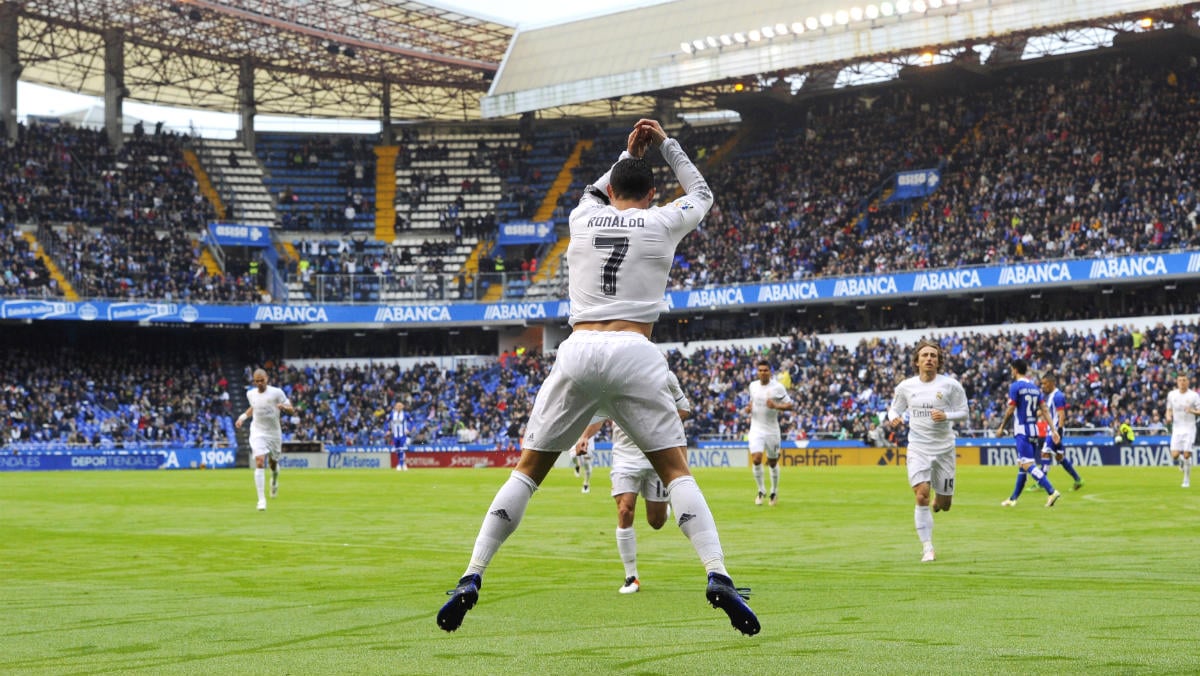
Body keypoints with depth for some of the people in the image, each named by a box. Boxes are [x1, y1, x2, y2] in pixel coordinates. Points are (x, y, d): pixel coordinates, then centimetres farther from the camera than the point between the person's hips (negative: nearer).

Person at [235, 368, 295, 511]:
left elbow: (292, 411, -8)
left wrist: (283, 407, -30)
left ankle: (274, 480, 52)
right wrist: (243, 417, 10)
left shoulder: (276, 392, -10)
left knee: (273, 462, 13)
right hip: (258, 433, 0)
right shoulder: (250, 394, 1)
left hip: (274, 433, 0)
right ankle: (261, 499, -18)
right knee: (259, 462, -18)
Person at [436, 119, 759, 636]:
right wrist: (666, 145, 38)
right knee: (676, 472, 5)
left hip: (578, 351, 2)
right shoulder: (663, 222, 11)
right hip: (634, 354, -1)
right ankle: (718, 577, -12)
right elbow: (702, 193, 34)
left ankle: (472, 579, 1)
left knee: (527, 470, 9)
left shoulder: (582, 219, 17)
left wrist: (628, 154, 43)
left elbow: (596, 194, 44)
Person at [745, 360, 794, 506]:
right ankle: (761, 490, 4)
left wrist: (776, 406, -23)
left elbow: (790, 405, -7)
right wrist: (748, 408, 1)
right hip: (756, 428, 2)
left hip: (772, 429, -2)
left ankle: (774, 491, 31)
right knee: (756, 459, -15)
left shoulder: (777, 387, -9)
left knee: (773, 463, 9)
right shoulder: (753, 385, 5)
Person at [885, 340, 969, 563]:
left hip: (944, 449, 0)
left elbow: (963, 412, 2)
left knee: (944, 504, 6)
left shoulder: (950, 385, -4)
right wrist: (894, 418, -10)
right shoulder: (906, 387, 2)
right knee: (921, 494, -17)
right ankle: (927, 548, -9)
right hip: (918, 449, 0)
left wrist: (946, 415, -18)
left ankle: (938, 502, 46)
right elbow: (894, 409, 13)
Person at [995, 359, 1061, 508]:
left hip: (1022, 430, -8)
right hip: (1034, 430, 8)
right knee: (1021, 464, 15)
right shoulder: (1035, 388, 12)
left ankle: (1051, 491, -28)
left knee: (1028, 465, -13)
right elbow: (1044, 410, 7)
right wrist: (1054, 430, 5)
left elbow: (1010, 410, -11)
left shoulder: (1015, 386, -9)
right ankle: (1013, 499, 23)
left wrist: (1001, 427, 1)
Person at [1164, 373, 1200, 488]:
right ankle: (1181, 462, 28)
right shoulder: (1171, 394, 6)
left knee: (1186, 455, -8)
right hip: (1176, 428, 2)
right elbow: (1169, 410, 17)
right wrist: (1168, 417, -5)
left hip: (1189, 428, -2)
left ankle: (1187, 480, 6)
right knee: (1174, 456, -9)